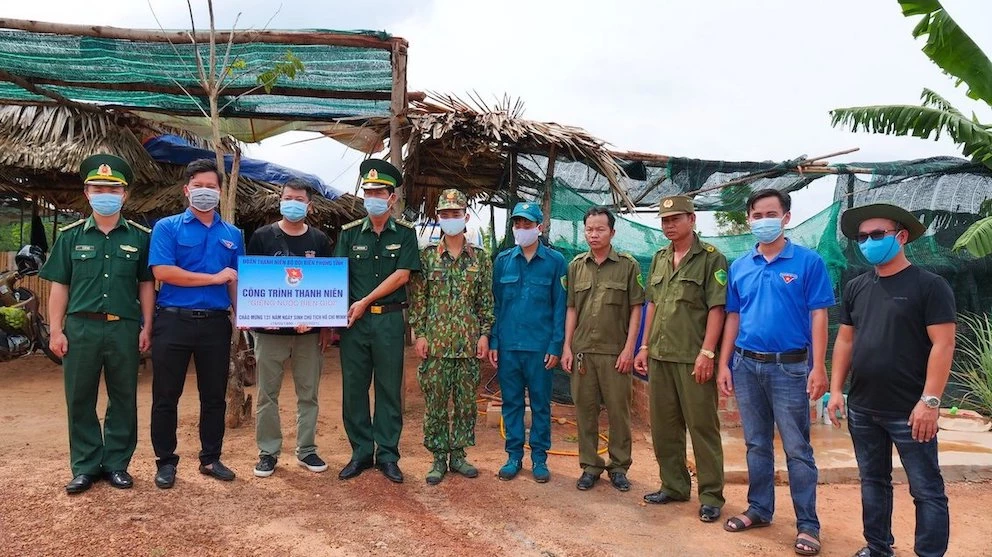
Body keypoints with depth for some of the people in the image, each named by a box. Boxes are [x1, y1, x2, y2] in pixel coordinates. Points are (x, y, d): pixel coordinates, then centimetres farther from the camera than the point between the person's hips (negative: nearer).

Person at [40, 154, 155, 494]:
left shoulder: (140, 237, 5)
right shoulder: (70, 236, 6)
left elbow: (146, 285, 6)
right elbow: (59, 286, 6)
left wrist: (146, 327, 0)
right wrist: (56, 330, 0)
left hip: (124, 328, -1)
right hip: (81, 327, 1)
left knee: (124, 400, 7)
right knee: (80, 400, 7)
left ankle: (117, 463, 20)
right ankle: (85, 467, 18)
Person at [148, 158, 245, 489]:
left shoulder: (233, 235, 11)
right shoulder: (167, 227, 0)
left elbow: (236, 281, 12)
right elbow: (162, 272, -13)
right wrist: (214, 278, -12)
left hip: (216, 324, 3)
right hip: (173, 322, -3)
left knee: (215, 396, 10)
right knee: (166, 397, 5)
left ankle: (211, 459, 24)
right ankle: (166, 462, 19)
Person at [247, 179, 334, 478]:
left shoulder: (320, 240, 7)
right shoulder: (262, 237, 3)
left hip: (309, 330, 1)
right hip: (270, 329, -1)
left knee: (308, 394, 8)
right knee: (268, 394, 4)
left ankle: (306, 450, 19)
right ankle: (268, 452, 16)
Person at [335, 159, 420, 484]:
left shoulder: (404, 233, 3)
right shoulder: (350, 233, 7)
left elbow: (402, 275, -6)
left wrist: (365, 302, -10)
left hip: (389, 319, -2)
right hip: (354, 320, 2)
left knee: (389, 390, 5)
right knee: (353, 389, 7)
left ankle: (388, 456, 14)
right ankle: (361, 453, 19)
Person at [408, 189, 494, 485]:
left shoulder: (480, 258, 6)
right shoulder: (427, 255, 3)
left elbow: (487, 301, 6)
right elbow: (417, 298, 1)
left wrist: (485, 334, 0)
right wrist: (419, 333, -5)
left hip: (468, 343, 1)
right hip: (435, 341, -1)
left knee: (466, 401, 8)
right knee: (435, 401, 3)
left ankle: (457, 454, 21)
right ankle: (438, 458, 15)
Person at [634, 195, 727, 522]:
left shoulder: (711, 258, -6)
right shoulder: (660, 259, 14)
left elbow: (716, 308, -11)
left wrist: (707, 352, -18)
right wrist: (645, 345, 14)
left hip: (693, 358, -7)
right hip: (660, 356, 7)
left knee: (702, 426, 0)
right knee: (663, 426, 13)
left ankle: (711, 495, 10)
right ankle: (674, 486, 27)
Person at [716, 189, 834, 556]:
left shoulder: (808, 262, -4)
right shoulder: (739, 267, 8)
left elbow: (818, 316, -7)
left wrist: (818, 367, -13)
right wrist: (724, 364, 7)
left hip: (789, 366, -4)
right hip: (746, 365, 4)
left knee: (797, 448, 0)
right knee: (756, 444, 14)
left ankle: (807, 524, 10)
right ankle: (759, 509, 27)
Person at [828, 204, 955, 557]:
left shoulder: (929, 286, -7)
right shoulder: (856, 288, 9)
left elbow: (943, 345, -12)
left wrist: (930, 401, -18)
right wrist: (836, 389, 6)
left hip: (908, 412, -6)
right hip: (862, 409, 6)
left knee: (926, 490, 2)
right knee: (873, 482, 16)